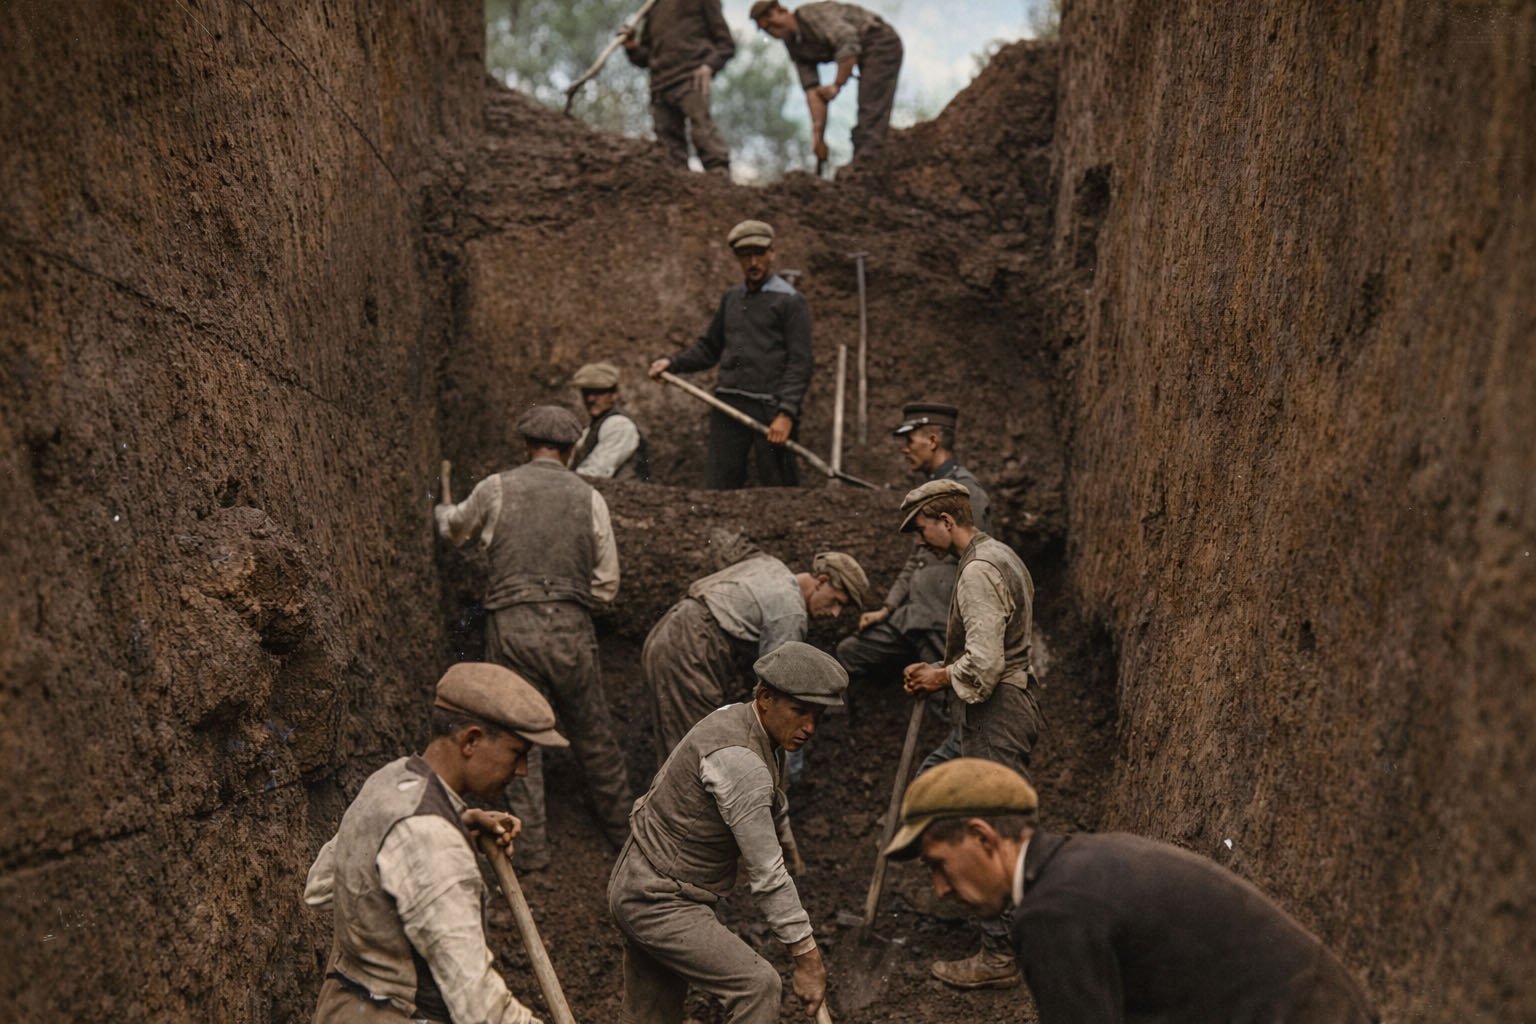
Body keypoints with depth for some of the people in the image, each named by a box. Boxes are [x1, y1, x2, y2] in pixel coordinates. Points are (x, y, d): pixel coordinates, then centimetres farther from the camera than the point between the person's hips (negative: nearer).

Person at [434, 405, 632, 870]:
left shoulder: (496, 489, 4)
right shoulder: (588, 496, 5)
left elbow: (456, 528, 26)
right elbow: (607, 584, 5)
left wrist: (443, 512, 50)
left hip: (510, 625, -1)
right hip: (570, 626, 1)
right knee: (593, 734, 13)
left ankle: (531, 845, 9)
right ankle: (622, 828, 26)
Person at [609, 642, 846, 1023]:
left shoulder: (740, 720, 3)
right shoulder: (739, 761, -27)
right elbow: (766, 874, -23)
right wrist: (807, 956, -17)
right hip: (659, 903, -10)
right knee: (757, 984, -15)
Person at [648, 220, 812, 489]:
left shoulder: (789, 301, -1)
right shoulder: (731, 299, 17)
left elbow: (800, 364, -7)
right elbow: (709, 348, 25)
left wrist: (786, 413, -17)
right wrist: (672, 363, 8)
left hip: (770, 407, -6)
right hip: (727, 406, 6)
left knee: (778, 490, -3)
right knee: (721, 485, 3)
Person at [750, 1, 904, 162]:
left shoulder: (810, 15, -19)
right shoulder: (795, 46, 6)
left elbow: (849, 41, -30)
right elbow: (812, 90, 3)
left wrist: (837, 85, -21)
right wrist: (818, 135, -4)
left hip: (881, 43, -10)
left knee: (871, 114, -17)